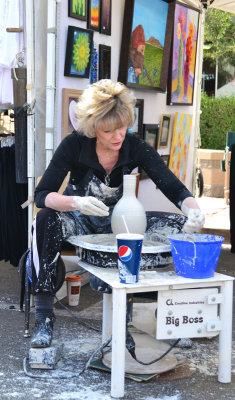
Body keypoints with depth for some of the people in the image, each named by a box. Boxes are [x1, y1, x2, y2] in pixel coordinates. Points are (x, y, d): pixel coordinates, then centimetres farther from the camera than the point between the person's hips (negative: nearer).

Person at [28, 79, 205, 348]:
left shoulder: (135, 148, -13)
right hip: (80, 221, -1)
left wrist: (192, 209, -40)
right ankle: (44, 316, -28)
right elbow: (41, 195, -23)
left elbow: (174, 188, -17)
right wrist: (77, 202, -44)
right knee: (45, 220, -35)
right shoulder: (75, 145, -18)